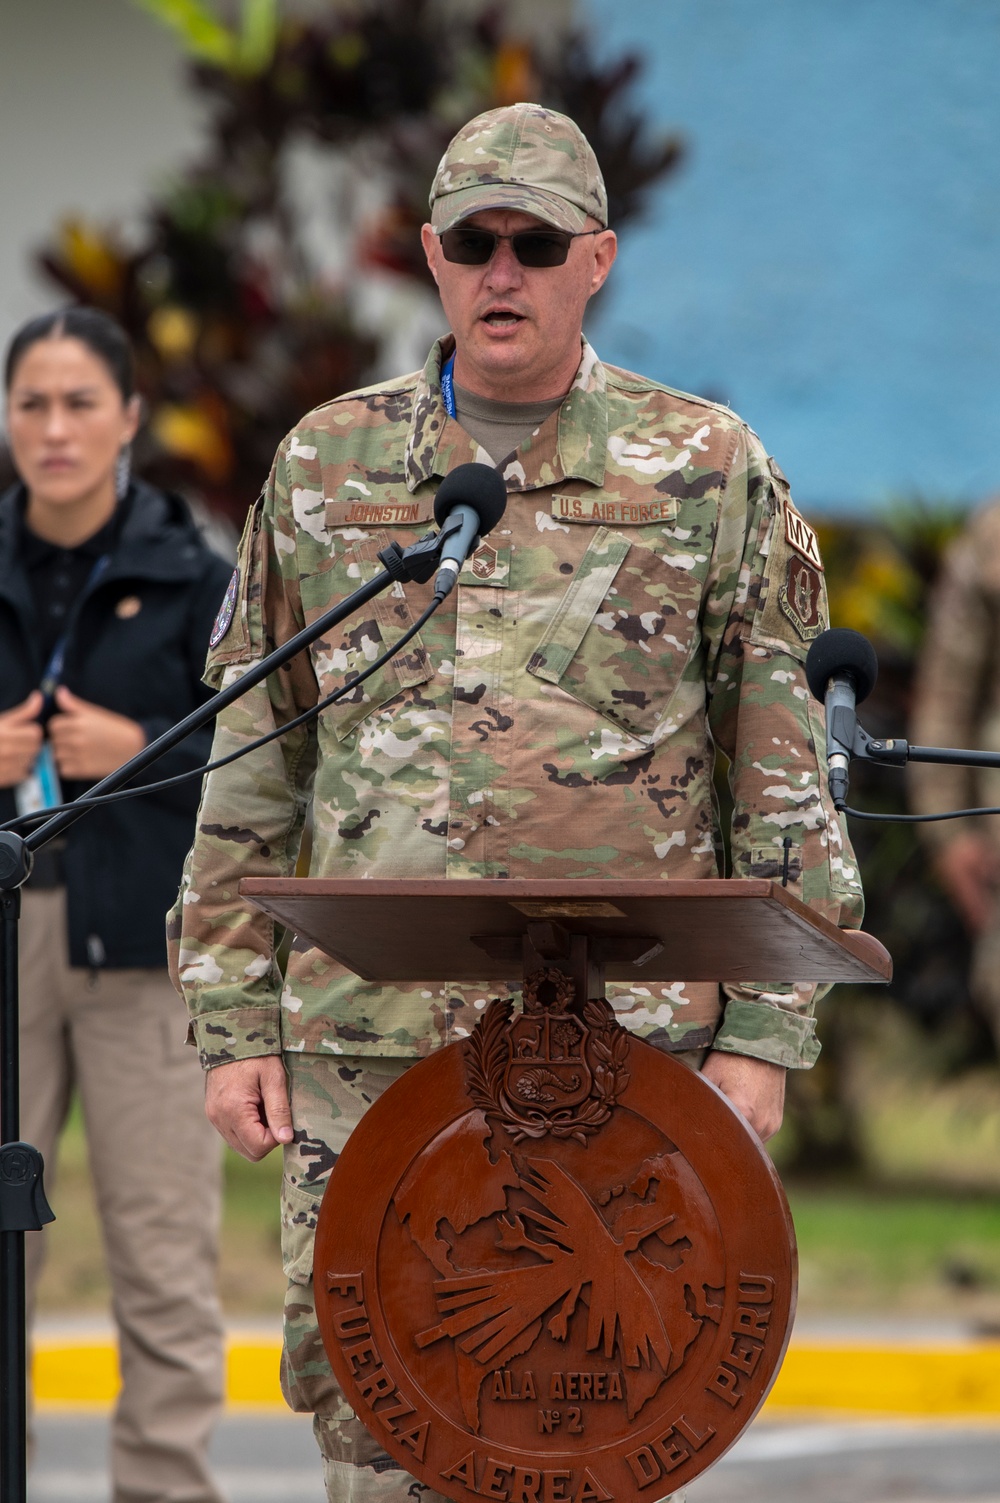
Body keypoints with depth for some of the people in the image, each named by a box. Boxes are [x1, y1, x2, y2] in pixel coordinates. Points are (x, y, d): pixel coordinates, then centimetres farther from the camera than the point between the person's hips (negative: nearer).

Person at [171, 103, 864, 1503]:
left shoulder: (707, 470, 6)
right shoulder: (326, 467, 12)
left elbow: (785, 771, 5)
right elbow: (250, 767, 14)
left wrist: (764, 1031, -2)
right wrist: (232, 1024, 8)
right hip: (365, 1031, 2)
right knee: (362, 1390, -1)